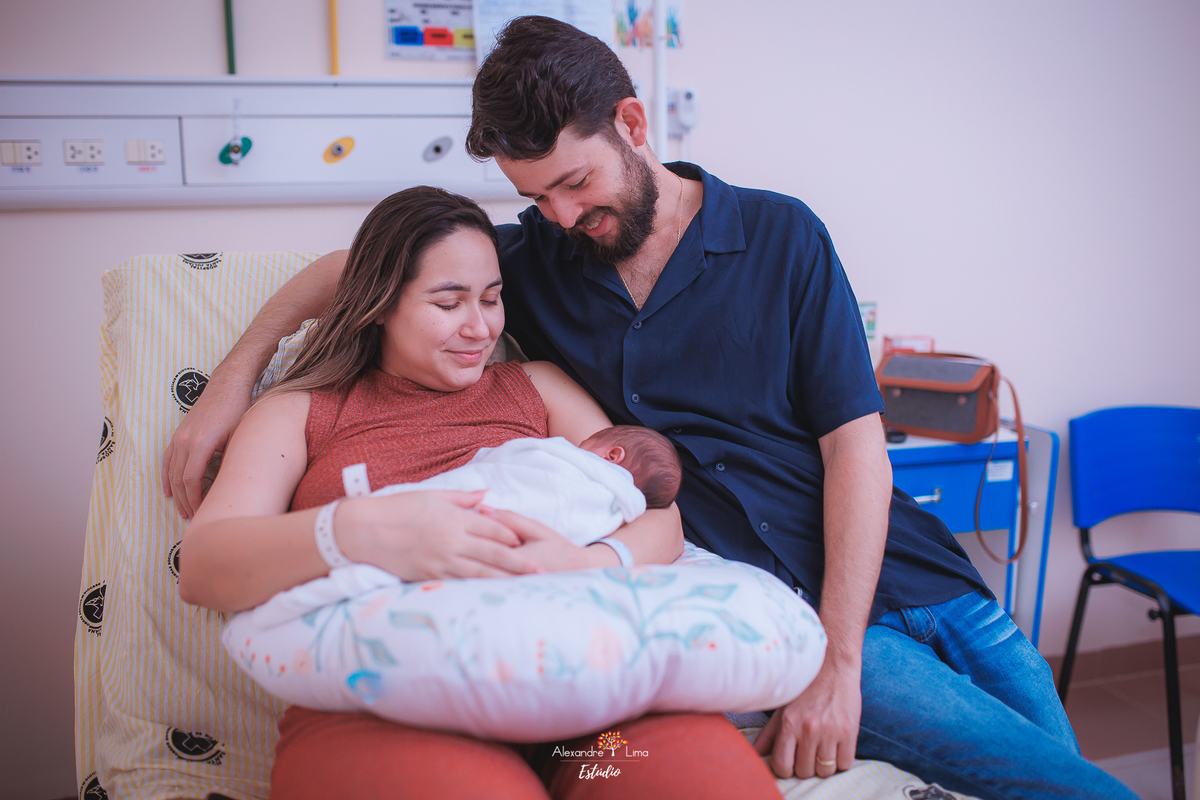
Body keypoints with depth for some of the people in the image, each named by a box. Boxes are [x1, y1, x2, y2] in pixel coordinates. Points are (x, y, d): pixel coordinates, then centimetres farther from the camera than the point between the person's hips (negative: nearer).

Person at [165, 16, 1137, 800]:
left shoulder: (780, 236, 0)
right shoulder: (534, 258, 4)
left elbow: (856, 444, -5)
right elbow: (352, 265, 15)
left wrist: (839, 659, -15)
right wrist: (233, 379, 0)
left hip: (909, 570, 2)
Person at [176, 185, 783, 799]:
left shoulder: (539, 388, 25)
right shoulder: (302, 412, 19)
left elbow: (660, 519, 12)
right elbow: (199, 569, 3)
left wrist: (586, 566, -14)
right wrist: (350, 535, -19)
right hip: (378, 712, -2)